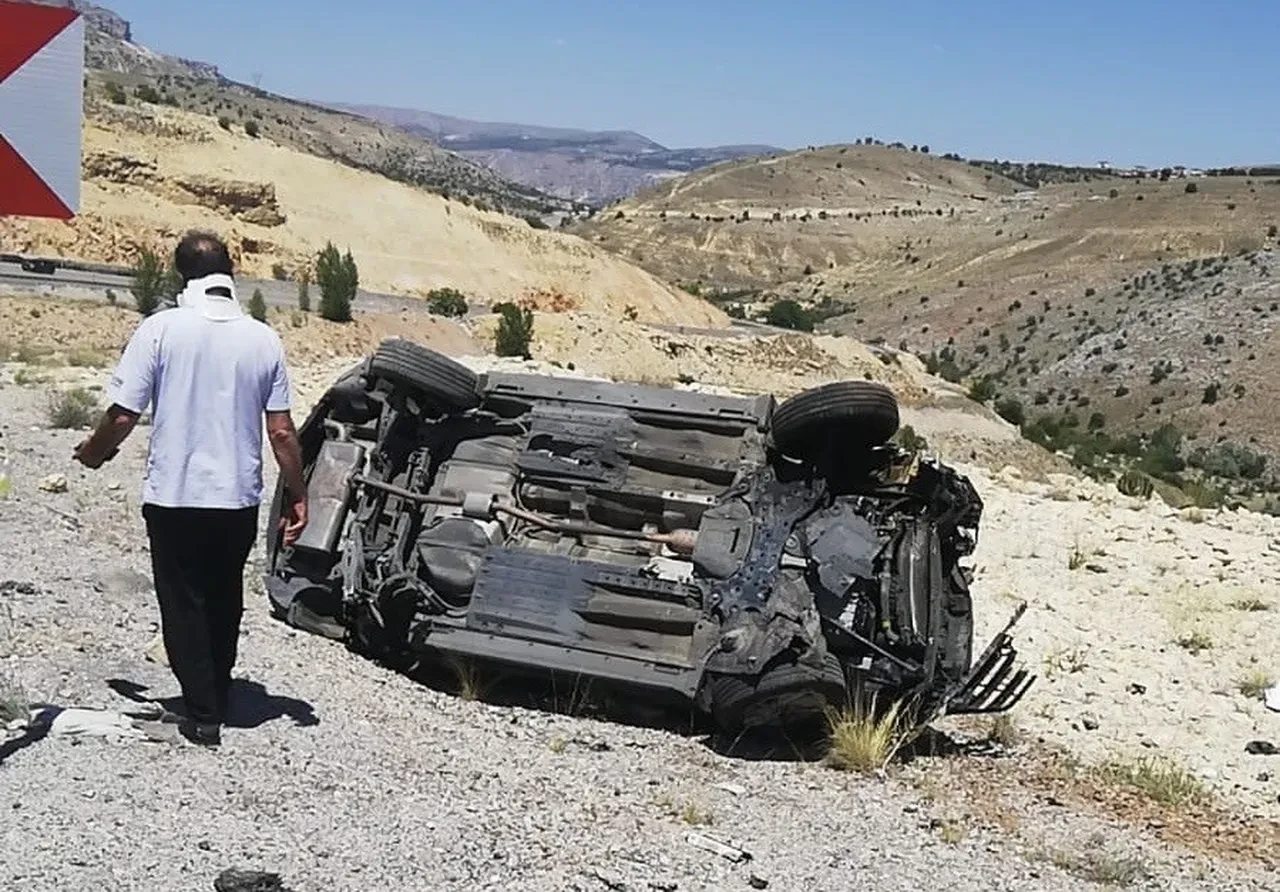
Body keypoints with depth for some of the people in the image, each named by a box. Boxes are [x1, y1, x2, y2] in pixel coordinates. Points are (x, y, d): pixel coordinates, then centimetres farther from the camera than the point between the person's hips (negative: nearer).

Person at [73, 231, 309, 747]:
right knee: (224, 603, 20)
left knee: (184, 607, 8)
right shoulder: (262, 339, -3)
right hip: (238, 498, 3)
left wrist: (93, 453, 10)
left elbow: (122, 416, -10)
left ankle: (203, 716, 8)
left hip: (174, 496, -3)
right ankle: (217, 699, 32)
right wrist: (297, 496, 7)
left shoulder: (161, 329, -11)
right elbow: (281, 432, -3)